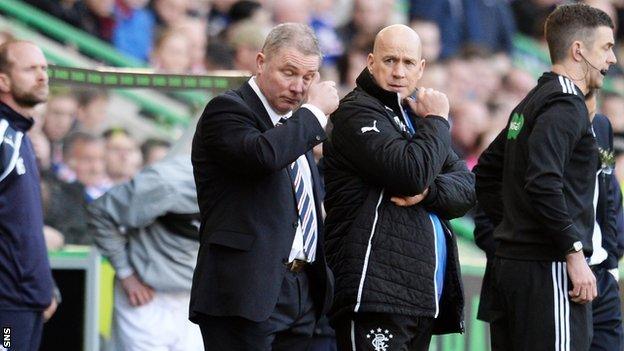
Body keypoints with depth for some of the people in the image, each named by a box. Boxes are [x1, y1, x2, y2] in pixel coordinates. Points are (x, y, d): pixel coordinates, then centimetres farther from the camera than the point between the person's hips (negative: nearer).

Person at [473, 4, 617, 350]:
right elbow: (543, 184, -24)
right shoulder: (565, 105, -11)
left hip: (510, 261, 10)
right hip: (547, 269, -10)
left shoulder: (530, 104, 19)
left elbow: (486, 172, 26)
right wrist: (575, 253, -21)